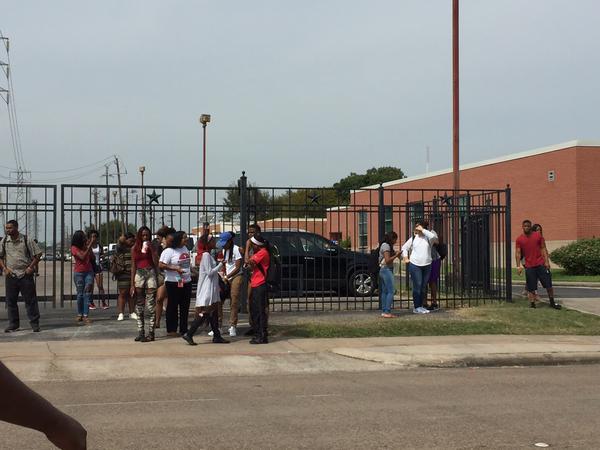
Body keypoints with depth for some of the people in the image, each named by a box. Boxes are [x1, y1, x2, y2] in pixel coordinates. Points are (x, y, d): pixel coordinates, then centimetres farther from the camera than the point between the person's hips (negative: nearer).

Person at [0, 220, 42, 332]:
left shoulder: (27, 240, -4)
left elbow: (38, 254, 0)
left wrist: (31, 267, -7)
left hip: (26, 275, -3)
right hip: (11, 275, 3)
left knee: (30, 300, -1)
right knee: (11, 301, 5)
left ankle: (35, 324, 5)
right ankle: (13, 324, 15)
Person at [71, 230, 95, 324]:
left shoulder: (86, 245, 8)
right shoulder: (74, 248, -7)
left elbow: (92, 257, 4)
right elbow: (82, 257, -21)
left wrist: (91, 246, -6)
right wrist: (89, 246, -21)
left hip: (89, 272, 3)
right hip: (78, 273, -3)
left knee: (87, 293, -7)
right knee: (80, 294, 3)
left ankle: (85, 316, -11)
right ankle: (80, 314, 17)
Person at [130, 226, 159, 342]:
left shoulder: (152, 247, 4)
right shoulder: (135, 248, 9)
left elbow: (156, 263, -6)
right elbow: (133, 266, 9)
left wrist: (151, 249, -12)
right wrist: (132, 284, 5)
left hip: (150, 274, -2)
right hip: (139, 275, 2)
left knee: (151, 305, -5)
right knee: (139, 305, 4)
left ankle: (151, 332, -2)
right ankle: (140, 332, 10)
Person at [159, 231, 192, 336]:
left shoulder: (185, 249, 13)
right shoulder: (169, 251, -10)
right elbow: (161, 265, -16)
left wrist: (190, 272, 17)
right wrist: (175, 268, -20)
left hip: (186, 281, 7)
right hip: (173, 283, -7)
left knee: (185, 306, 9)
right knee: (173, 306, -2)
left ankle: (184, 329, 16)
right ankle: (171, 330, 4)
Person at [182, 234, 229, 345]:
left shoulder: (208, 255, 15)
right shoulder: (206, 255, -15)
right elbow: (209, 272, -19)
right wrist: (220, 264, -12)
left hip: (212, 290, 10)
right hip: (207, 289, -10)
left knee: (213, 313, 10)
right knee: (204, 313, -9)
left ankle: (217, 336, 13)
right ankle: (188, 335, -6)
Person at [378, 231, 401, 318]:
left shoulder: (385, 245, 18)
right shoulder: (386, 246, -13)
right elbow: (387, 260, -18)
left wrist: (395, 255, 9)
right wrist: (396, 255, -12)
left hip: (383, 270, 11)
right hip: (387, 269, -11)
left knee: (384, 291, 9)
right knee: (390, 291, -11)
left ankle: (384, 311, 10)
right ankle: (387, 312, -15)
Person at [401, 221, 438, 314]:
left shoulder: (428, 237, 2)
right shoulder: (413, 238, 6)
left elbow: (434, 237, -22)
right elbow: (404, 248, 16)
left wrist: (423, 230, -15)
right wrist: (405, 258, 4)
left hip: (427, 265, 2)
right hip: (415, 265, -1)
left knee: (424, 287, 9)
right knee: (417, 286, -7)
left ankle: (420, 306, 20)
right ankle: (416, 307, -2)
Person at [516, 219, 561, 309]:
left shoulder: (538, 235, 4)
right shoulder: (519, 239, 2)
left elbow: (543, 248, 4)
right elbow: (518, 253, -1)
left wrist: (547, 261, -5)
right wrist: (518, 266, -10)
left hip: (541, 264, 1)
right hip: (529, 266, -1)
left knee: (548, 284, 5)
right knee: (530, 287, -1)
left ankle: (552, 302, 17)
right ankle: (532, 303, 5)